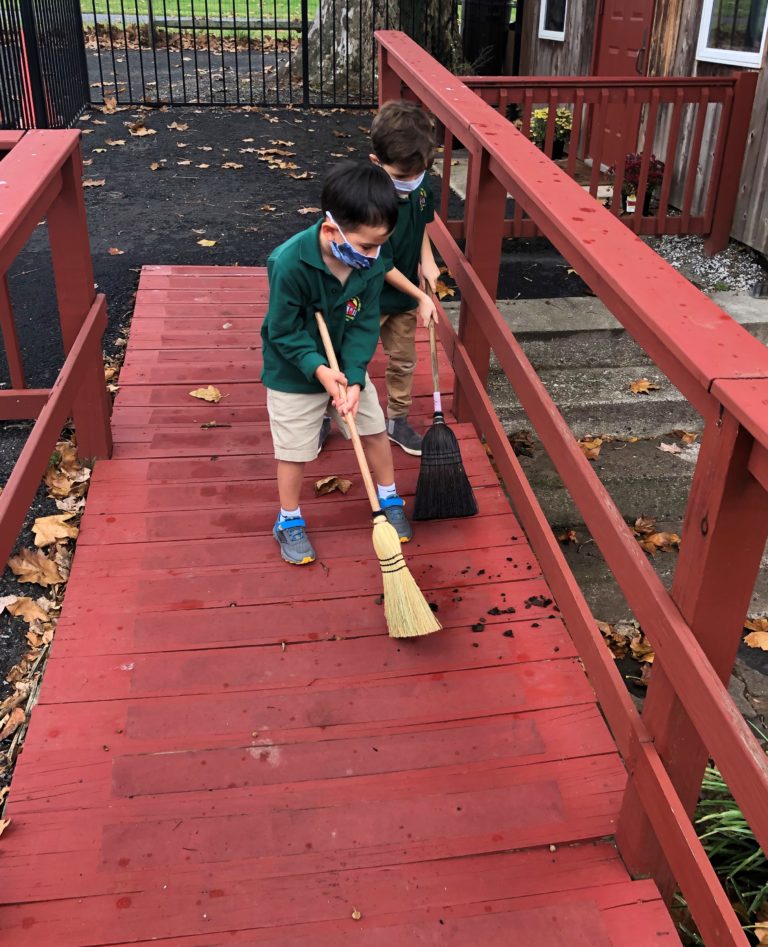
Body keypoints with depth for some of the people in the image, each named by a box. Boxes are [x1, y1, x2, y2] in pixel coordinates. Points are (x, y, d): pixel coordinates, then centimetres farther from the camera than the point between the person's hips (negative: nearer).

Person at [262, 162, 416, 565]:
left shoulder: (372, 260, -18)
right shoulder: (290, 263, -33)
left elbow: (364, 324, -14)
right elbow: (284, 331, -23)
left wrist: (354, 379, -24)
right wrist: (319, 369, -32)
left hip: (347, 367, 5)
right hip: (294, 374, -4)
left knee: (375, 430, 15)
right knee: (294, 451, 7)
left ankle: (389, 498, 39)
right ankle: (289, 521, 30)